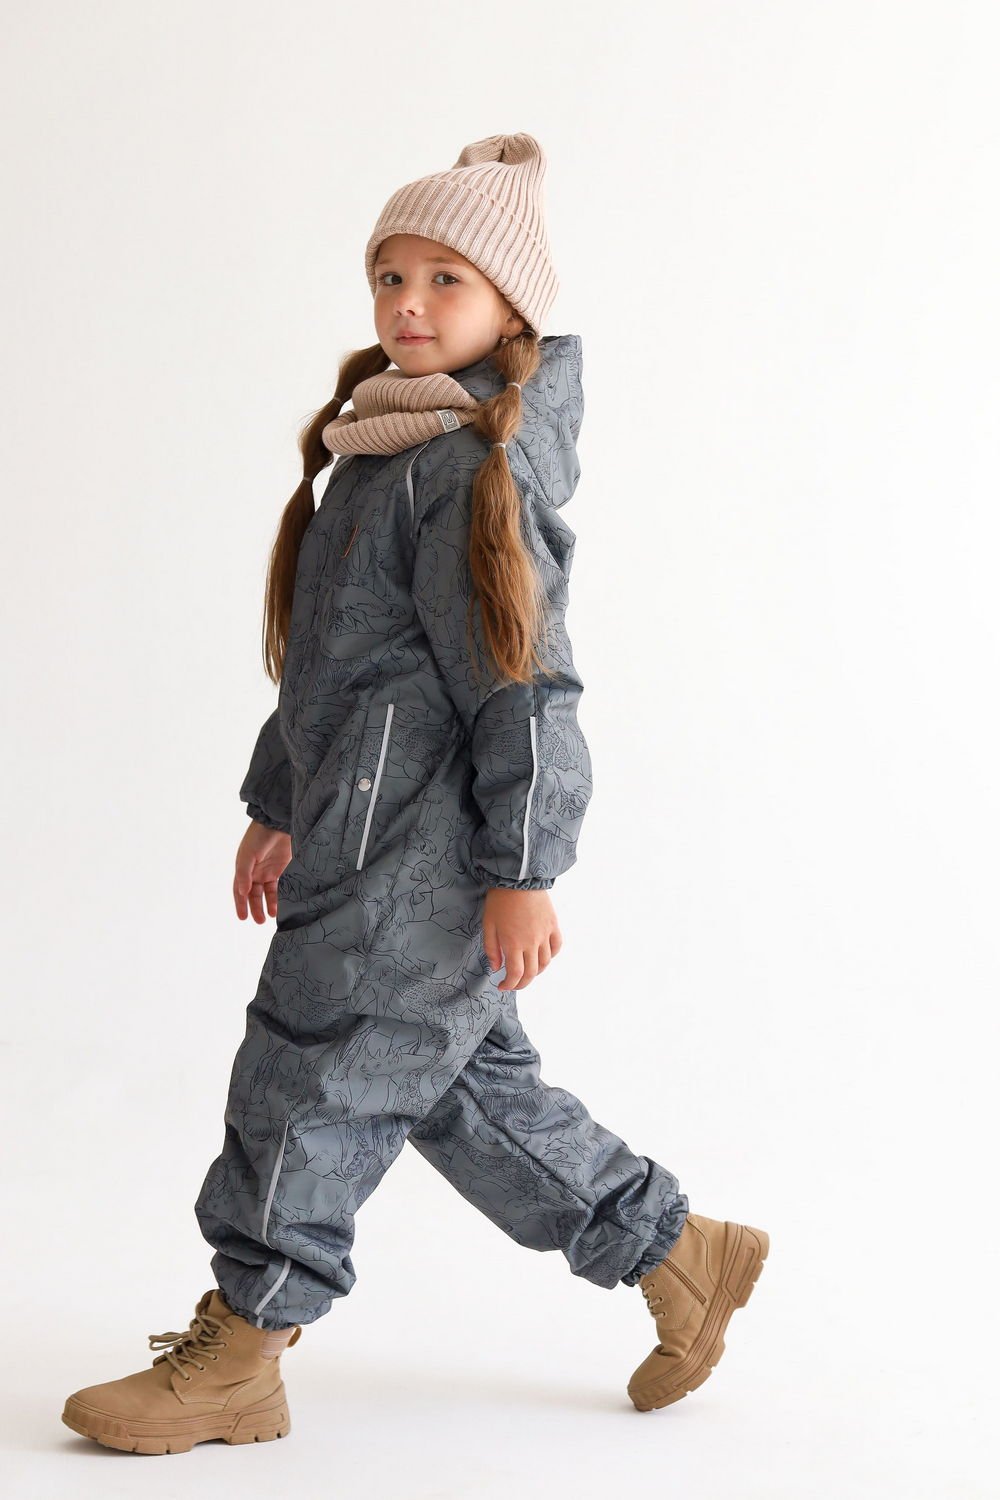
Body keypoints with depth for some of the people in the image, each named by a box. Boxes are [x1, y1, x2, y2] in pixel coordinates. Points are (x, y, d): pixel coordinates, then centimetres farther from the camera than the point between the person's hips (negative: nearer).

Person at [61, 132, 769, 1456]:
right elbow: (324, 659, 23)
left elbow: (523, 680, -18)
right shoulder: (383, 453, 17)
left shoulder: (480, 465, -13)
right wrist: (279, 807, 25)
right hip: (372, 835, 10)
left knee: (320, 1075, -2)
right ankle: (679, 1255, 26)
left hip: (431, 850, -10)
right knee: (465, 1082, 15)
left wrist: (523, 871, -19)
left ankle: (236, 1356, 10)